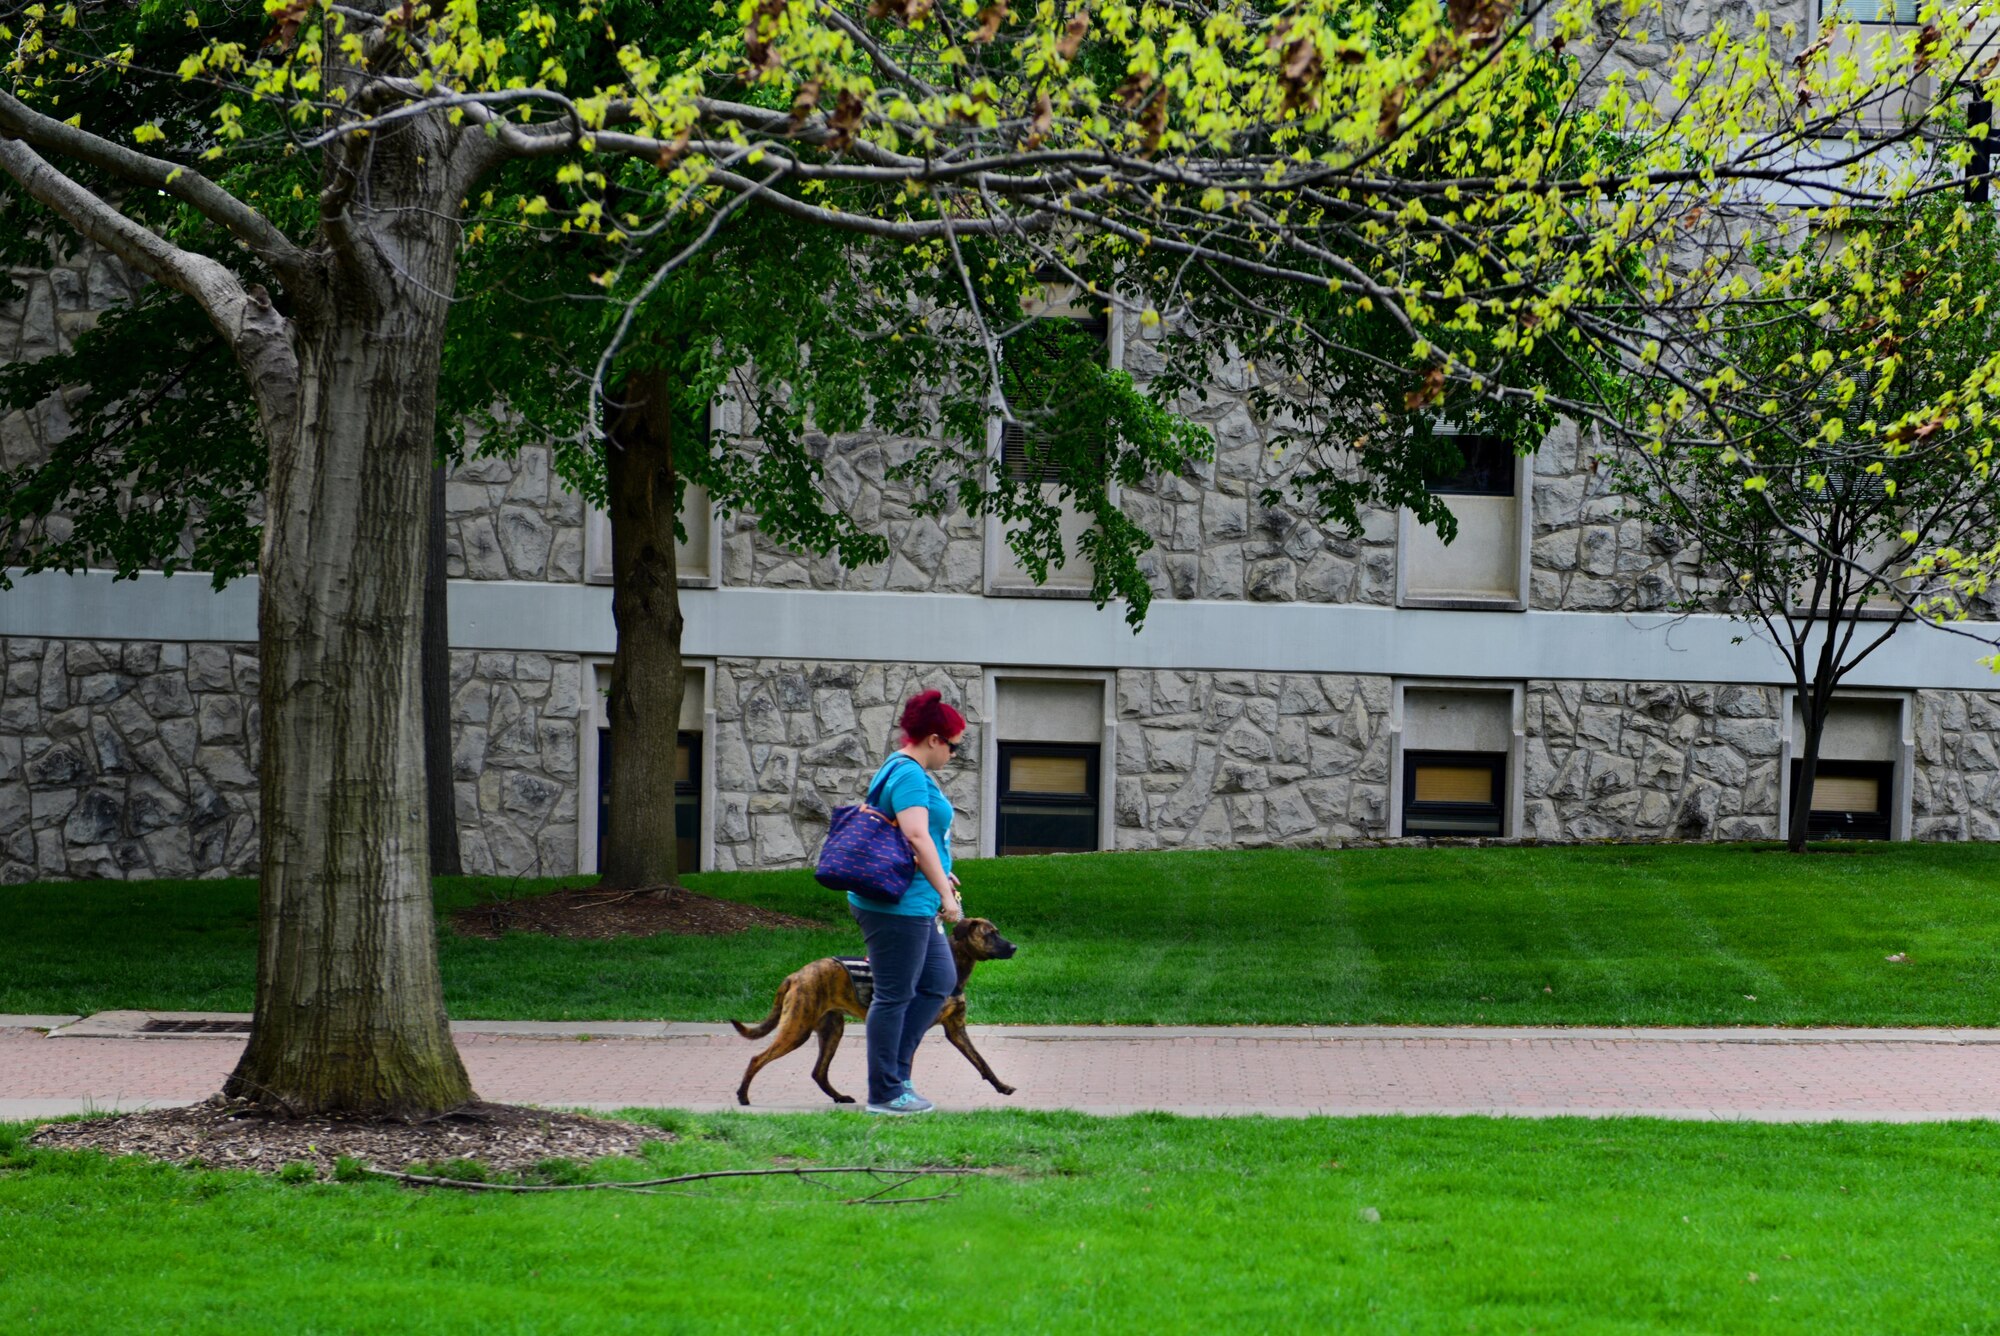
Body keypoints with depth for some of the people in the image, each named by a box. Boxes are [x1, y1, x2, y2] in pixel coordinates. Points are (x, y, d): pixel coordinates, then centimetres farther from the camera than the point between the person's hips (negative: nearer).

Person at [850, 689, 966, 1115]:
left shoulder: (904, 769, 16)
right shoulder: (909, 775, -17)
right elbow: (917, 836, -26)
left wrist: (939, 875, 29)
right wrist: (945, 892, -26)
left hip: (912, 904, 11)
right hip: (897, 904, -11)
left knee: (940, 981, 16)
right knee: (895, 995, -3)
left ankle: (896, 1067, 19)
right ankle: (884, 1093, 5)